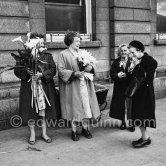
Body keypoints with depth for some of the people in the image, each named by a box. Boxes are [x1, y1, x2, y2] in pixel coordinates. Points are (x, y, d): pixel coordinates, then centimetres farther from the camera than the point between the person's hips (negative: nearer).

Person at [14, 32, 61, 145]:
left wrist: (42, 74, -18)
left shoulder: (47, 56, 6)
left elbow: (53, 69, -3)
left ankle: (44, 133, 21)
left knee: (43, 110, 6)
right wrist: (27, 71, -20)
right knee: (31, 111, 4)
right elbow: (17, 70, -1)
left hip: (45, 86, 1)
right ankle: (32, 134, 20)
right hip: (29, 87, -1)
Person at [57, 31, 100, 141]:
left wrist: (90, 67, -11)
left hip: (85, 85, 4)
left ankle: (85, 128, 22)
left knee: (86, 106, 5)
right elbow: (61, 70, -10)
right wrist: (75, 73, -19)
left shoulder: (83, 52, 12)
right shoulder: (63, 55, -4)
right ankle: (74, 131, 16)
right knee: (74, 108, 2)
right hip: (72, 87, -4)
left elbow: (92, 64, 13)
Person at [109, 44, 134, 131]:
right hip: (119, 88, 2)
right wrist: (117, 75, -24)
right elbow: (112, 73, -4)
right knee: (120, 106, 10)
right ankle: (123, 122, 30)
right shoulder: (116, 62, 4)